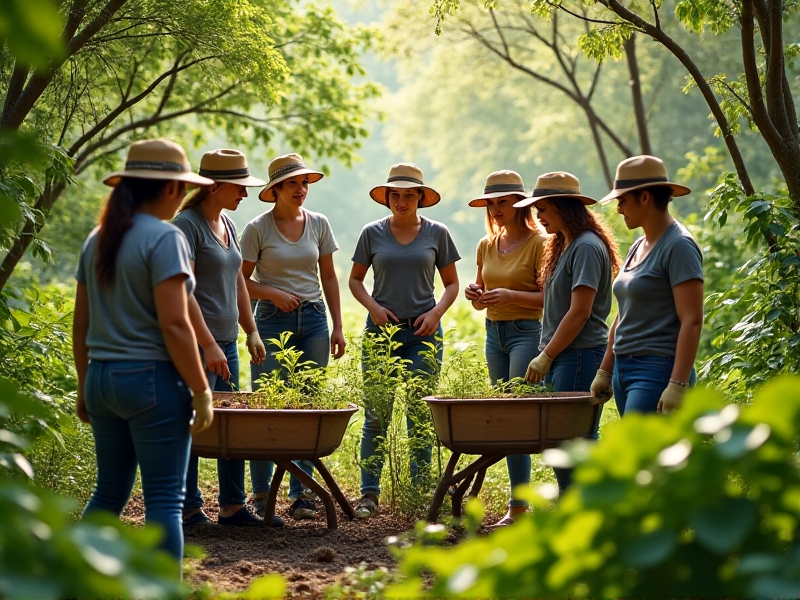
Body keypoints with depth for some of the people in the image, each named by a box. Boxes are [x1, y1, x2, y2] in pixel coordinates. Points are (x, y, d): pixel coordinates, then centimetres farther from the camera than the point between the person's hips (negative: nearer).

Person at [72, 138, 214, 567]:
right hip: (152, 379, -7)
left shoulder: (97, 240, 11)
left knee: (108, 493, 17)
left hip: (102, 379, 7)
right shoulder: (164, 238, -12)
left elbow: (81, 325, 13)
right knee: (164, 500, -1)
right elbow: (174, 325, -17)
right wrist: (201, 392, -11)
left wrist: (85, 387, 20)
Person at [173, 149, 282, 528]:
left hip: (226, 341, 9)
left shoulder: (228, 225, 14)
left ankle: (232, 507, 16)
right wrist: (208, 345, -21)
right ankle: (189, 509, 3)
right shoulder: (187, 224, -12)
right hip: (198, 342, -9)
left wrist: (251, 332, 19)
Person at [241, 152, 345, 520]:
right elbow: (241, 281, -1)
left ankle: (301, 495, 9)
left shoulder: (319, 224, 7)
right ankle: (260, 495, 7)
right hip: (272, 322, -3)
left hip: (313, 321, 3)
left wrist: (337, 327, 8)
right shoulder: (258, 229, -3)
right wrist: (272, 293, -18)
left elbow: (328, 277, 13)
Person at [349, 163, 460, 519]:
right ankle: (369, 494, 5)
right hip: (381, 329, 0)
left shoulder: (436, 233, 4)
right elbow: (355, 280, 12)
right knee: (376, 415, 0)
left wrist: (436, 312, -7)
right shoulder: (373, 233, 4)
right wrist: (372, 306, -6)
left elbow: (452, 283, 10)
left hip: (423, 332, 0)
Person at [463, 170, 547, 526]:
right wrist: (475, 295, -2)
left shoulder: (538, 242, -7)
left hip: (527, 332, -7)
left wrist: (510, 295, -24)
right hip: (494, 332, 7)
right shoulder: (487, 246, 13)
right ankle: (520, 503, 9)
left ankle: (517, 506, -8)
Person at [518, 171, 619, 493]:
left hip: (579, 355, -10)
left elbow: (580, 313, -17)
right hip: (559, 356, 10)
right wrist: (545, 355, 12)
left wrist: (546, 356, -14)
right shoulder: (564, 246, 18)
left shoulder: (587, 247, -12)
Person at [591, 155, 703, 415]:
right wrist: (605, 371, 22)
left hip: (658, 372, -9)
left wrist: (677, 385, -23)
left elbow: (692, 321, -17)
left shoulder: (678, 246, -11)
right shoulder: (638, 247, 17)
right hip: (625, 370, 9)